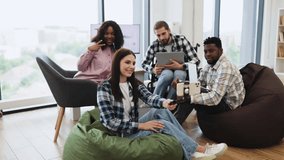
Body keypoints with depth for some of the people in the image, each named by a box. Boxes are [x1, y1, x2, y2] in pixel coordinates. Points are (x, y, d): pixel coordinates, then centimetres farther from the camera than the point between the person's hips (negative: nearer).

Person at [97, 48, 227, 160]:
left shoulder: (134, 83, 3)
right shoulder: (105, 87, -17)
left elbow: (149, 98, -17)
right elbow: (110, 122, -21)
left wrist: (164, 102, -40)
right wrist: (141, 125, -22)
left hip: (134, 127, 6)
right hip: (119, 134, -6)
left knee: (161, 111, -15)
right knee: (163, 124, -20)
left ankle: (191, 149, -13)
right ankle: (199, 149, -9)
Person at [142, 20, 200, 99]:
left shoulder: (181, 40, -8)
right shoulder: (154, 46, -6)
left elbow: (196, 60, -11)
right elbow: (144, 64, 6)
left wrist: (181, 66, -29)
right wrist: (153, 70, -18)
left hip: (180, 71, 0)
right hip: (163, 73, 0)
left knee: (178, 74, -37)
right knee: (168, 74, -36)